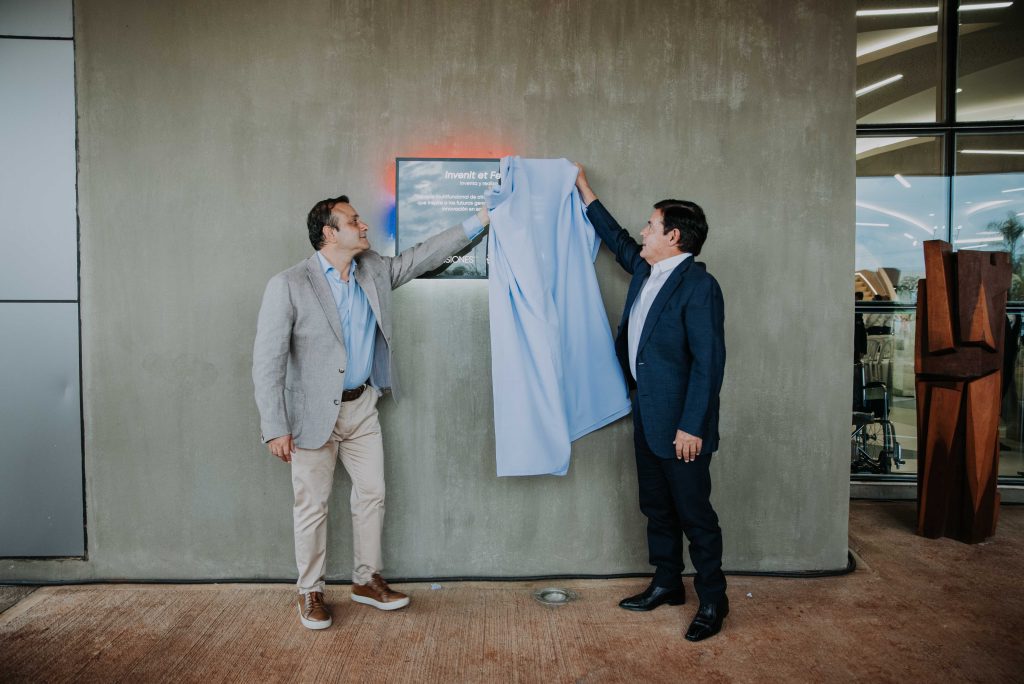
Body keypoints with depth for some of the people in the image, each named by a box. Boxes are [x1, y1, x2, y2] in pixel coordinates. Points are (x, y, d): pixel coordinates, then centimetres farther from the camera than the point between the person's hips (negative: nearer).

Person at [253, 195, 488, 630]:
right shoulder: (289, 285, -14)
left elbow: (422, 256, 9)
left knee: (372, 494, 12)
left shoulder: (374, 271, 3)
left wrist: (478, 221, 2)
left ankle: (367, 580, 30)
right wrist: (275, 427, -16)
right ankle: (310, 592, 26)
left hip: (362, 407, 6)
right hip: (314, 413, -5)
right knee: (312, 505, 7)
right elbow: (267, 361, -14)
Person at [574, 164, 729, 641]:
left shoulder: (699, 286, -17)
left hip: (680, 423, -9)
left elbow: (709, 361, -20)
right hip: (647, 415, 9)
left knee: (694, 513, 5)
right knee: (657, 508, 19)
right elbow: (615, 238, 27)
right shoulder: (646, 269, 8)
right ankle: (666, 585, 35)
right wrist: (583, 188, 30)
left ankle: (712, 600, 22)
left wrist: (692, 426, -21)